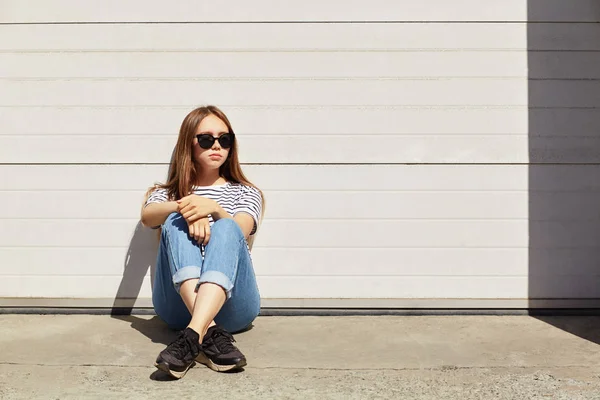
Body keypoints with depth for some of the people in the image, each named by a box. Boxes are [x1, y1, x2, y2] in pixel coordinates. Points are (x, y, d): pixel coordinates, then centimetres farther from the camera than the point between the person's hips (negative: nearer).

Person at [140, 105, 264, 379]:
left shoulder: (245, 193, 19)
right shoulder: (167, 193, 21)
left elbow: (238, 233, -6)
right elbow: (147, 217, -6)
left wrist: (214, 209, -27)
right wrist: (184, 207, -27)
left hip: (232, 304, -1)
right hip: (178, 305, 1)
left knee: (225, 229, -28)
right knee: (176, 223, -24)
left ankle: (192, 336, -49)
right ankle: (211, 333, -44)